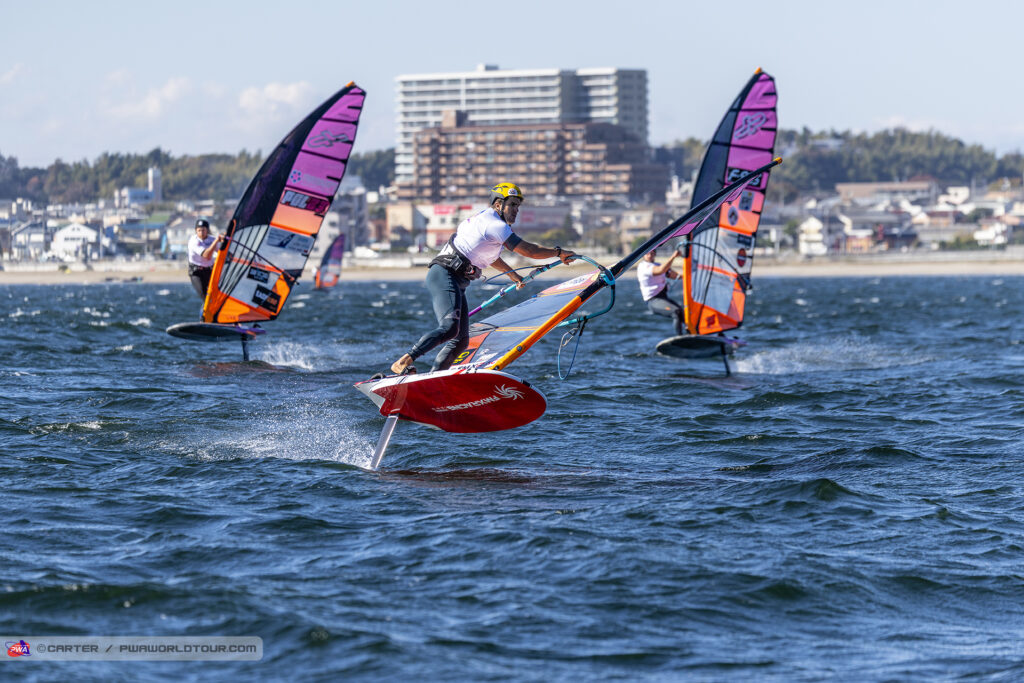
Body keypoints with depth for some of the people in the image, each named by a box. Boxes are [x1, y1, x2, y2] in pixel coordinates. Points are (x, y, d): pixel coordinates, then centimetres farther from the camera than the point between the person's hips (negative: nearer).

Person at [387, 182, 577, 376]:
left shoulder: (483, 218, 23)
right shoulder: (495, 225, -9)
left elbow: (488, 253, 42)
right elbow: (529, 250, -11)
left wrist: (510, 273, 51)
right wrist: (559, 252, 1)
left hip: (456, 283, 11)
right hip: (443, 275, -11)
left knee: (461, 341, 2)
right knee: (450, 328, -29)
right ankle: (402, 363, -31)